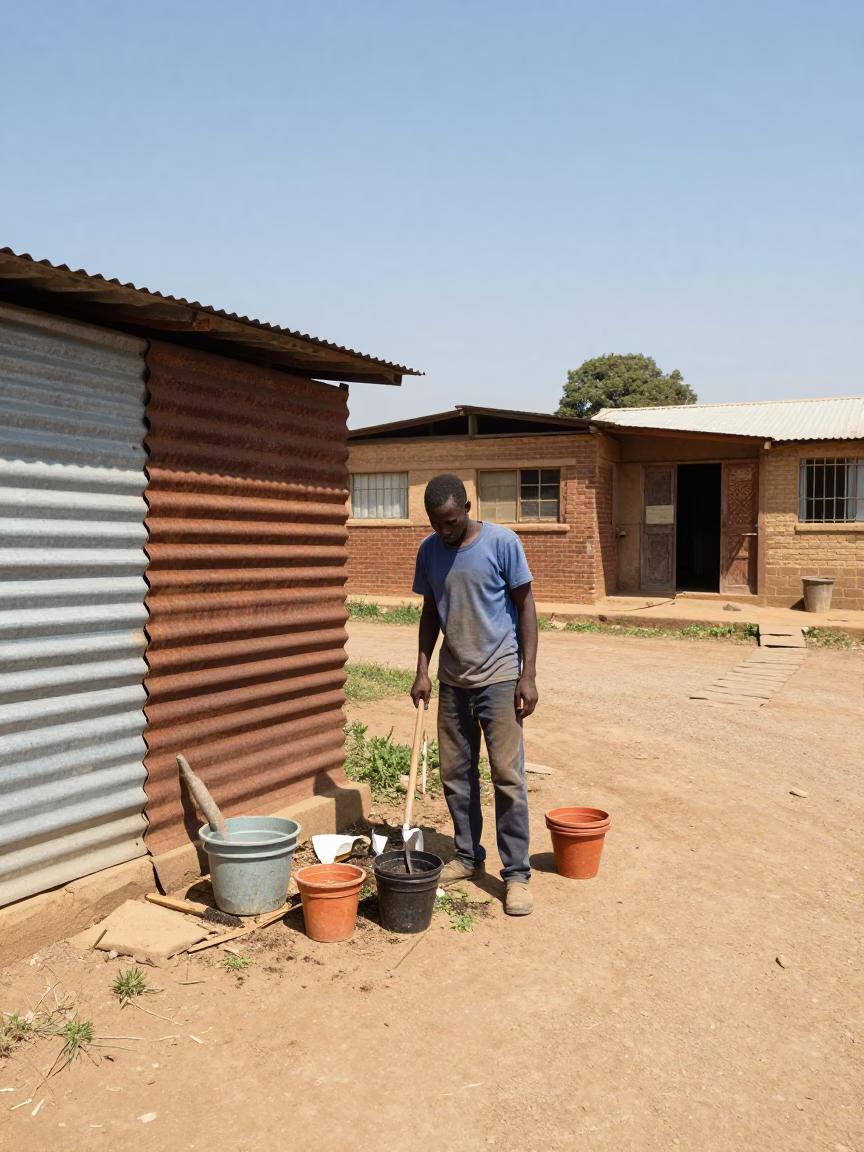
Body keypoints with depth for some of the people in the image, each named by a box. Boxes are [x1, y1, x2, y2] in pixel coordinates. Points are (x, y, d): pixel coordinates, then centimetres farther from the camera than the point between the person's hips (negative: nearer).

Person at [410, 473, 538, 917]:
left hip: (499, 677, -5)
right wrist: (422, 671, 4)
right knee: (455, 773, 11)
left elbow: (525, 606, -7)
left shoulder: (502, 542, -10)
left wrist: (528, 674, -11)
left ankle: (516, 873, 7)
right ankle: (468, 857, 28)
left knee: (507, 776, -3)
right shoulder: (429, 550, 3)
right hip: (452, 679, 5)